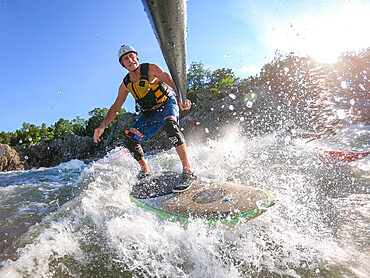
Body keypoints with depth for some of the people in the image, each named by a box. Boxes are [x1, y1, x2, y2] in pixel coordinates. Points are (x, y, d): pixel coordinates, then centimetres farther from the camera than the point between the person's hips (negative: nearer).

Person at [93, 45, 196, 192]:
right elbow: (115, 108, 7)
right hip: (150, 113, 6)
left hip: (167, 104, -5)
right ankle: (145, 169, 14)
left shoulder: (151, 69, -12)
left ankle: (188, 172, -40)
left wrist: (181, 99, -44)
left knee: (169, 124, -38)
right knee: (129, 138, -8)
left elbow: (171, 82, -24)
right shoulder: (126, 85, 2)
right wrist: (102, 126, -6)